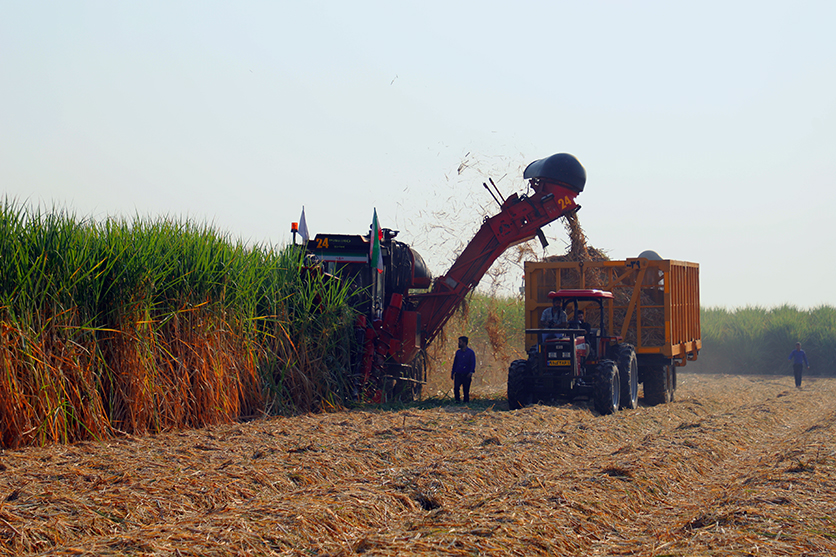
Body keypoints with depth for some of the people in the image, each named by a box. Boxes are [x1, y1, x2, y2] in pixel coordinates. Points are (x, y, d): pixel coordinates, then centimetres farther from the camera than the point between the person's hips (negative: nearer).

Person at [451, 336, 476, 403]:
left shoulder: (470, 352, -2)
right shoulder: (458, 352, 11)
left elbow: (473, 363, -7)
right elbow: (455, 363, 18)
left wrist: (471, 372, -22)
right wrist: (452, 373, 16)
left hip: (466, 375, -3)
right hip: (458, 374, 3)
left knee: (466, 390, 1)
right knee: (456, 387, -15)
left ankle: (466, 402, 13)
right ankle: (457, 400, -1)